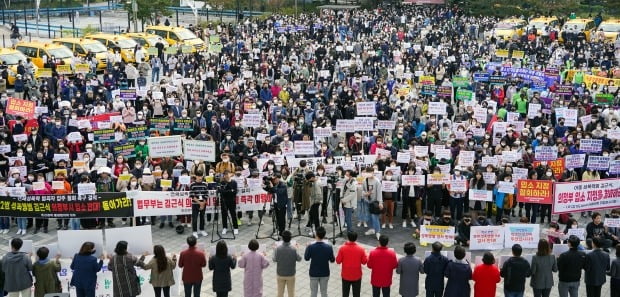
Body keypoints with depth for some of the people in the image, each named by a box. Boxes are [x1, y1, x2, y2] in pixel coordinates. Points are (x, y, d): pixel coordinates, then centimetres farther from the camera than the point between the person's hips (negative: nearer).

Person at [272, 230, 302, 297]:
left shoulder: (277, 249, -20)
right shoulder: (293, 249, -22)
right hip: (291, 274, -1)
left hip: (280, 274, 1)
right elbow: (299, 259, -6)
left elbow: (275, 260, -6)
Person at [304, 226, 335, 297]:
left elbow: (306, 258, -3)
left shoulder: (310, 247, -19)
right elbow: (332, 260, -5)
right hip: (325, 274, 1)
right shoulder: (329, 247, -16)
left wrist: (307, 249, 13)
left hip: (314, 273, -1)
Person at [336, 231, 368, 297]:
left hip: (345, 275, 0)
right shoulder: (361, 249, -14)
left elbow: (338, 261, -8)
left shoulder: (342, 248, -15)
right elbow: (364, 261, -5)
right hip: (357, 276, 0)